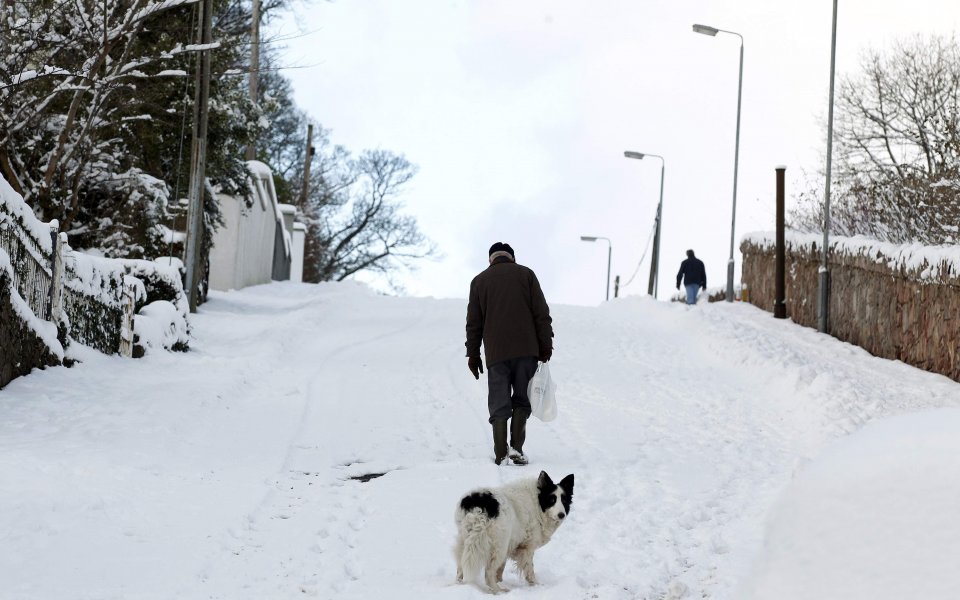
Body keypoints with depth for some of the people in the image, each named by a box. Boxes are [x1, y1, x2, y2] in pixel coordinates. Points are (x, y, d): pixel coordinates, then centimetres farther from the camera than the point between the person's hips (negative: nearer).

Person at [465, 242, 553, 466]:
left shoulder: (479, 281, 10)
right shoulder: (525, 274, 7)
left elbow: (474, 323, 9)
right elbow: (542, 314, 1)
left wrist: (473, 354, 14)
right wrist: (546, 345, 4)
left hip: (496, 353, 1)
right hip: (526, 350, -1)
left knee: (499, 405, 5)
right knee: (522, 400, 9)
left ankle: (500, 454, -1)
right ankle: (517, 447, -4)